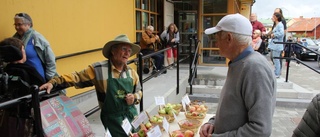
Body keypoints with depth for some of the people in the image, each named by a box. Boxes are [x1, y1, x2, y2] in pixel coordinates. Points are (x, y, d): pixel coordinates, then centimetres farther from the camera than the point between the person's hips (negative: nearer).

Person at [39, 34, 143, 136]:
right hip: (112, 118, -4)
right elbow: (77, 77, -10)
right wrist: (53, 82, -19)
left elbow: (138, 91, 11)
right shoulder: (98, 69, -12)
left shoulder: (131, 72, 1)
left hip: (132, 115, 5)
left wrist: (134, 98, -10)